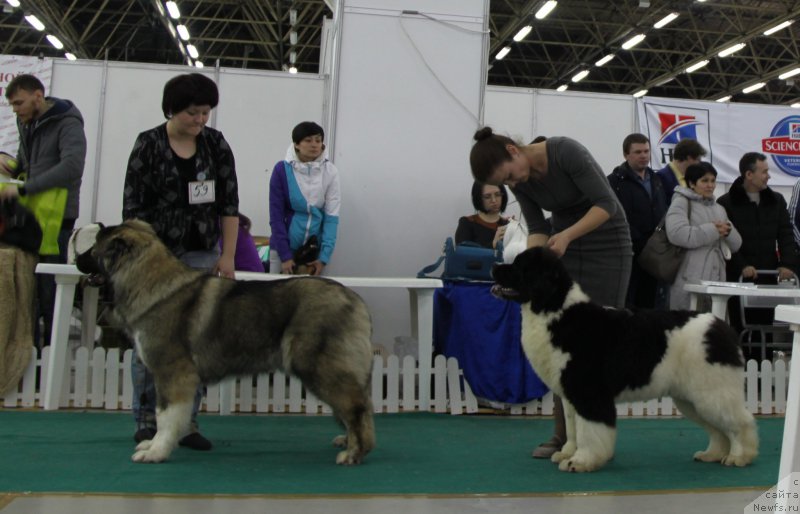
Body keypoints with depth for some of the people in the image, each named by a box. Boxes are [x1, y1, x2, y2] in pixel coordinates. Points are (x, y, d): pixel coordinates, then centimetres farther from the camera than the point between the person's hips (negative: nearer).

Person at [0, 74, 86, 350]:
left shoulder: (67, 124, -8)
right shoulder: (27, 124, 18)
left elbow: (72, 166, -23)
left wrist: (23, 189, -22)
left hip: (56, 218, -7)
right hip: (30, 216, 8)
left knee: (50, 291, -5)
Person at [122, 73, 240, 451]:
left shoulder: (216, 144, 3)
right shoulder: (148, 145, -5)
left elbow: (229, 203, 4)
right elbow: (132, 207, -5)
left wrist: (227, 255, -1)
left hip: (201, 255, 3)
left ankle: (186, 422, 10)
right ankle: (146, 422, 13)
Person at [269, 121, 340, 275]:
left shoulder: (330, 171, -4)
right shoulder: (282, 170, -7)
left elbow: (332, 215, -6)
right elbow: (276, 215, -6)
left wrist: (324, 257, -13)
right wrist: (285, 255, -11)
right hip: (284, 247, -1)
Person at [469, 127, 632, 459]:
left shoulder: (566, 151, -26)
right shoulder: (519, 180, -7)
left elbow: (607, 204, -24)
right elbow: (537, 227, -3)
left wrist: (566, 234, -34)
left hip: (607, 244, -6)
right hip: (565, 247, 6)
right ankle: (564, 433, 8)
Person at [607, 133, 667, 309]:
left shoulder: (656, 179, 19)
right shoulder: (616, 181, -4)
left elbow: (663, 214, 21)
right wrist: (639, 242, -15)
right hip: (631, 254, -6)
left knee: (652, 305, 7)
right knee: (628, 306, -6)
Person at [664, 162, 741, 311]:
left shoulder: (719, 209, 22)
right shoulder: (681, 203, 0)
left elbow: (736, 244, 20)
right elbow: (677, 234, -18)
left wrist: (728, 232, -3)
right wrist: (713, 230, -13)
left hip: (716, 281, 7)